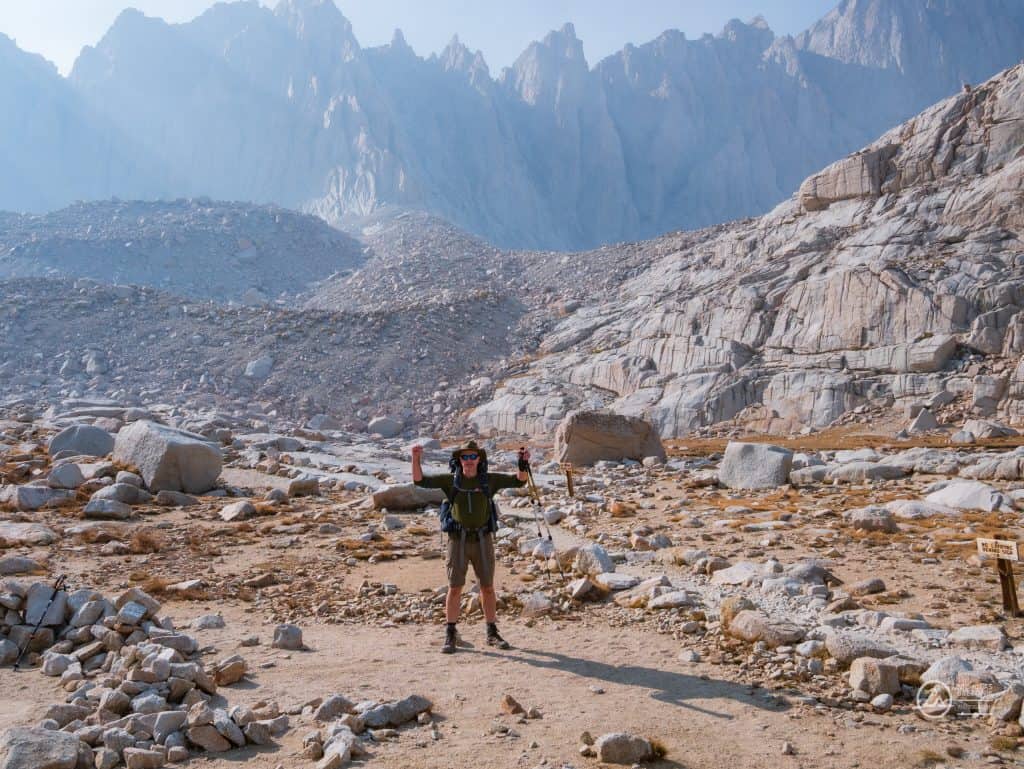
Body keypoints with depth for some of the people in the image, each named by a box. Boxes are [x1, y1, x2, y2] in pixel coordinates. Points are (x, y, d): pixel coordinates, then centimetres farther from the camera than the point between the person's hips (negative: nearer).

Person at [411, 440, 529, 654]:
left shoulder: (489, 479, 2)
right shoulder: (450, 479, 0)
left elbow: (518, 481, 0)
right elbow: (420, 480, -3)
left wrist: (523, 465, -19)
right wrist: (416, 459, -19)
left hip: (483, 540, 1)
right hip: (458, 540, -1)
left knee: (487, 587, 7)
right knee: (455, 588, 0)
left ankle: (492, 634, 19)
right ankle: (450, 635, 12)